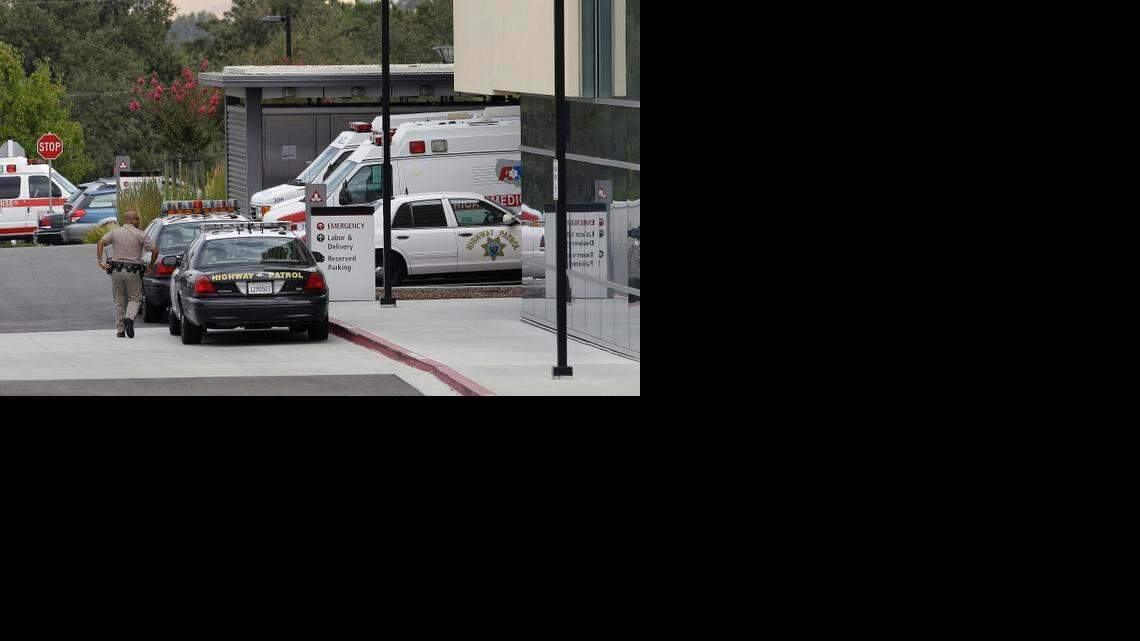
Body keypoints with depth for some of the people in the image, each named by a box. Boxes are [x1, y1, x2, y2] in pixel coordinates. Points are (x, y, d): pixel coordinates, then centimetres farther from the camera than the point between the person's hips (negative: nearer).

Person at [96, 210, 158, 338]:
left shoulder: (115, 232, 7)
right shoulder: (140, 234, 0)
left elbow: (101, 242, -6)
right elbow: (154, 251, -7)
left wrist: (100, 261, -7)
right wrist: (151, 266, 7)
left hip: (116, 270, 3)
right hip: (133, 271, -3)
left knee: (119, 301, 11)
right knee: (135, 298, 8)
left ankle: (120, 330, 10)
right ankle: (129, 318, -20)